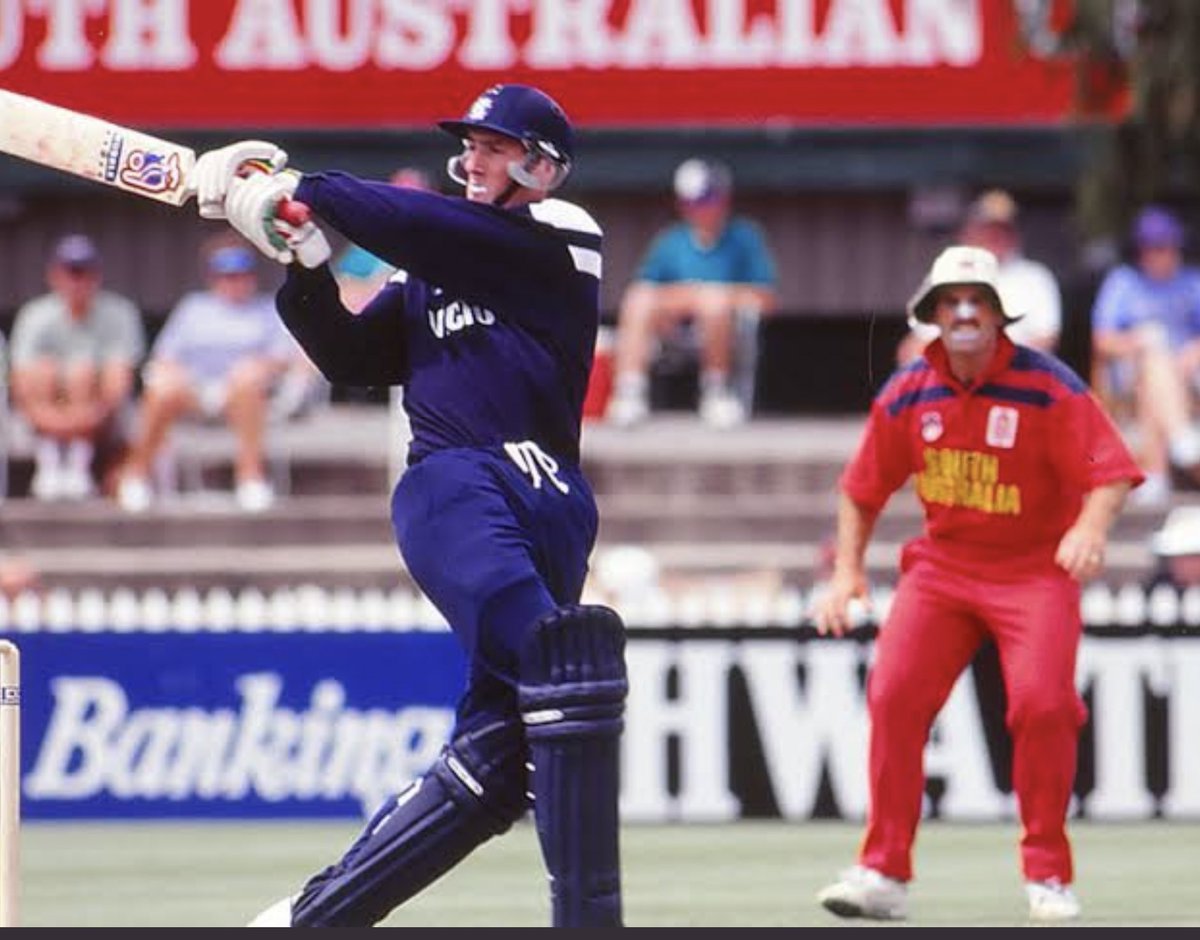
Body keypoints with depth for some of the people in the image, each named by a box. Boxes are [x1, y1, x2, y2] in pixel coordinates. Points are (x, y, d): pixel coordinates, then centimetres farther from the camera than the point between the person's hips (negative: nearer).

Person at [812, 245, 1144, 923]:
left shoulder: (1049, 387, -13)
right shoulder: (906, 396, -1)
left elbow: (1112, 472, -21)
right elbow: (862, 490, 11)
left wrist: (1091, 528, -41)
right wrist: (847, 571, 0)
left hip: (1036, 569, -3)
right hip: (942, 564, 3)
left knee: (1043, 703, -21)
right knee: (894, 695, -13)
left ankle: (1049, 873, -4)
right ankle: (885, 873, -6)